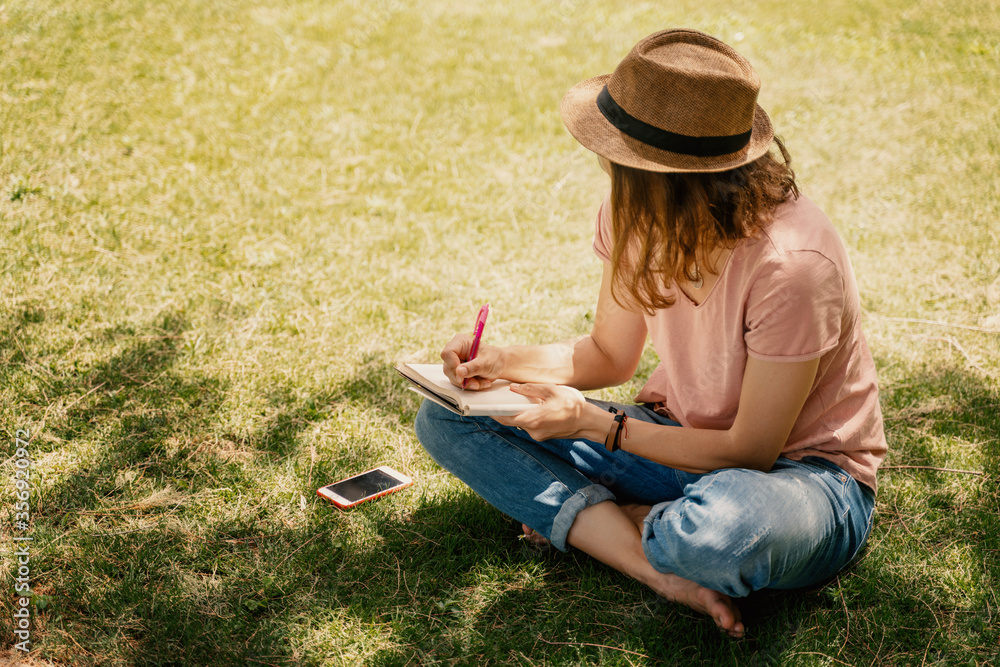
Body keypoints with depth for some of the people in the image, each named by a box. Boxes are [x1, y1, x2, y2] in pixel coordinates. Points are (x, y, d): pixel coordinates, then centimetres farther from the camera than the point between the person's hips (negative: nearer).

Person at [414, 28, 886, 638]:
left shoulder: (793, 262, -30)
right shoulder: (635, 218, -10)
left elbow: (750, 451, -22)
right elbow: (611, 356, 7)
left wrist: (594, 424, -21)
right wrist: (510, 362, -10)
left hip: (802, 470, -6)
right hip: (684, 439, 7)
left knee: (725, 525, -46)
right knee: (446, 419, -5)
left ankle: (595, 520, -9)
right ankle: (667, 572, -17)